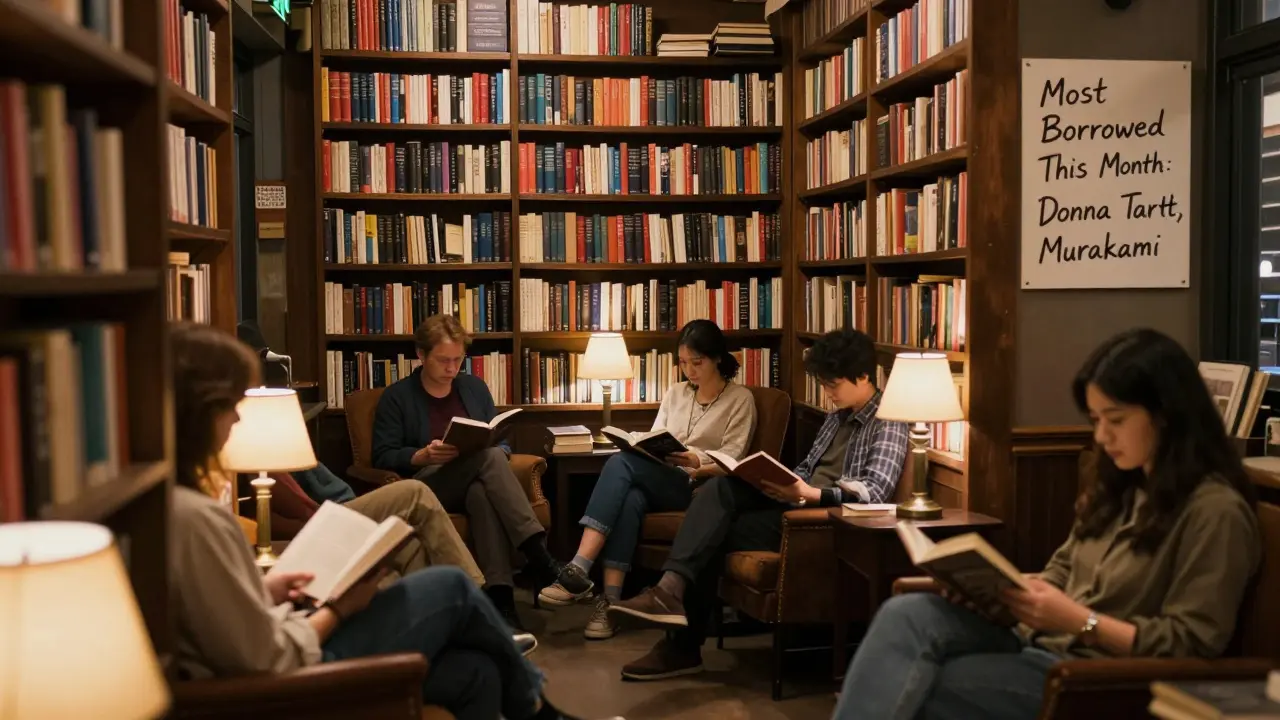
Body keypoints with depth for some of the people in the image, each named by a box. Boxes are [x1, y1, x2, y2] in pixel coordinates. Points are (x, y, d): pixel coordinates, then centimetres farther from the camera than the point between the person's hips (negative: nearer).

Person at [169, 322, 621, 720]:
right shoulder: (197, 518, -29)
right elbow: (270, 665, -24)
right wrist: (339, 608, -9)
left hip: (283, 672, 9)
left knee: (476, 673, 13)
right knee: (451, 587, 5)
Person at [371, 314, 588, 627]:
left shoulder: (474, 387, 17)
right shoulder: (396, 397, 6)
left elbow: (502, 442, 17)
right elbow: (383, 457, -2)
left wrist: (495, 454, -8)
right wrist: (424, 455, -21)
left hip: (477, 482, 3)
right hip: (426, 486, -3)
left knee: (483, 494, -38)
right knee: (489, 456, -34)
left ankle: (501, 601, -51)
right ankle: (540, 559, -43)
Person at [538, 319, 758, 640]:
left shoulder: (740, 399, 4)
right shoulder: (675, 393, 21)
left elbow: (731, 464, -5)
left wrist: (695, 463, -23)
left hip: (700, 488, -5)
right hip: (659, 483, 5)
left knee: (621, 463, -31)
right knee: (630, 499, -35)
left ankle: (579, 571, -39)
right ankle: (610, 600, -41)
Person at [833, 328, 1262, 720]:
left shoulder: (1215, 512, -10)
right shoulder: (1120, 488, 17)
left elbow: (1190, 646, -14)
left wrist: (1080, 621, -21)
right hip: (1041, 645, 8)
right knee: (907, 616, -22)